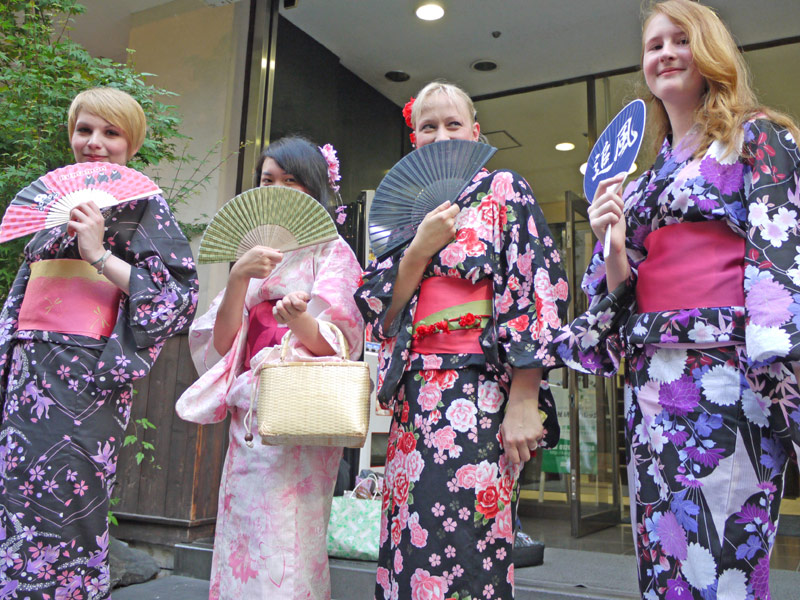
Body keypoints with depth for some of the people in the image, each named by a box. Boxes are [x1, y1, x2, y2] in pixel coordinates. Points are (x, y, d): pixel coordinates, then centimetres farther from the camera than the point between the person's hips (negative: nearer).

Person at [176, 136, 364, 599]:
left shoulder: (331, 249, 3)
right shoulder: (254, 254, 19)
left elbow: (336, 343, -7)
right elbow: (221, 342, 7)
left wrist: (297, 319, -28)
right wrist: (240, 277, -8)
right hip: (249, 414, 6)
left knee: (284, 544, -8)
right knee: (241, 540, 6)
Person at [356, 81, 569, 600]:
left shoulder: (505, 192, 4)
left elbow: (537, 289, -7)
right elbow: (381, 314, 9)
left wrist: (523, 402, -15)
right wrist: (420, 248, -7)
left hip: (483, 396, -4)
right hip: (415, 401, 5)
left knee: (462, 548, -5)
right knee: (408, 550, 7)